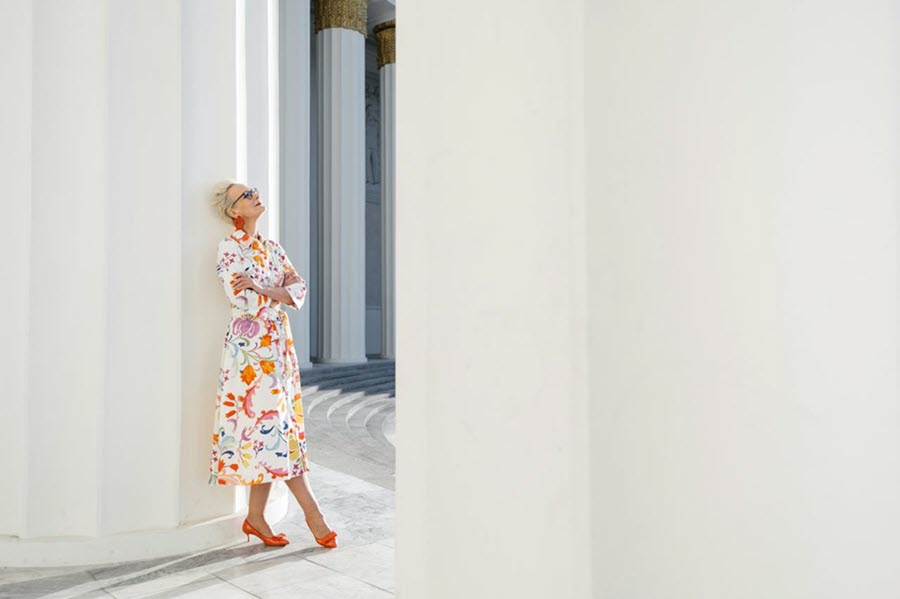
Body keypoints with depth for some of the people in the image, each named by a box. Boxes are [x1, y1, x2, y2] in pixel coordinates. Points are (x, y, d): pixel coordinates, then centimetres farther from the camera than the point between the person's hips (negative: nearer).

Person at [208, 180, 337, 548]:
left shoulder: (272, 248, 16)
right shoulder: (229, 248, -5)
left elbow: (300, 290, 4)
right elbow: (243, 302, -16)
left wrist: (262, 289, -12)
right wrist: (283, 290, -5)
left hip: (278, 345, 7)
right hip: (250, 347, -7)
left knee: (268, 426, 6)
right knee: (273, 425, -5)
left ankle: (255, 517, 15)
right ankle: (312, 511, 2)